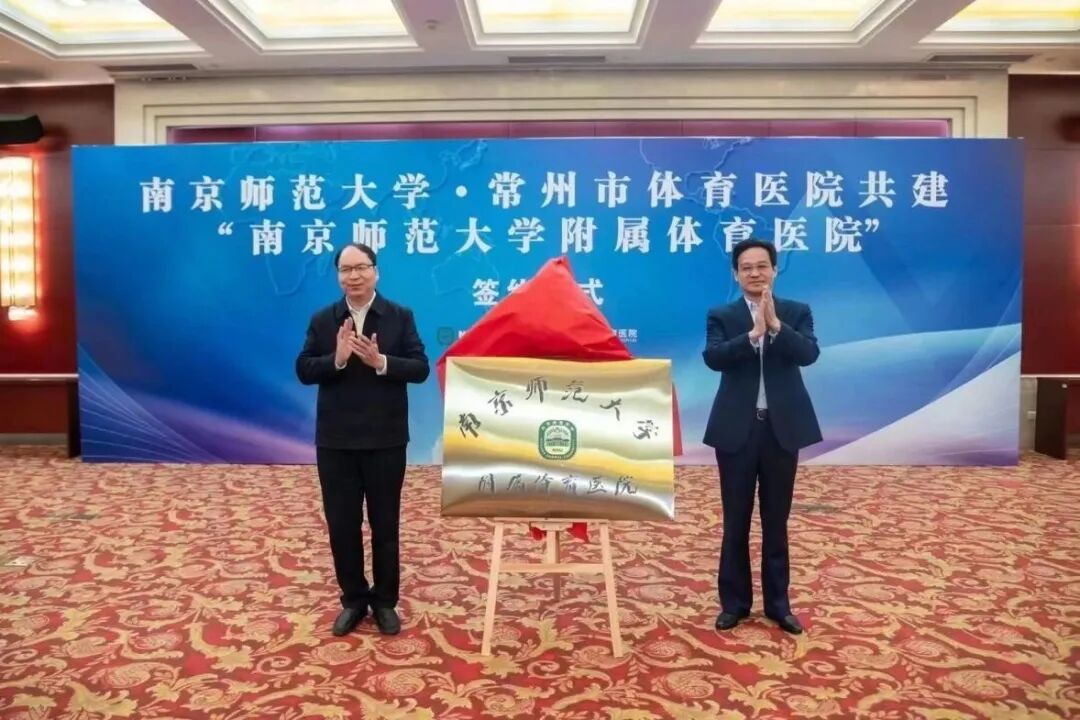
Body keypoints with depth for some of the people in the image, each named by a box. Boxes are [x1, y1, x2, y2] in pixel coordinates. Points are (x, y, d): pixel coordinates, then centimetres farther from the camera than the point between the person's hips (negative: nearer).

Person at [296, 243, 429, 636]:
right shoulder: (322, 320, 3)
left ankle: (385, 601, 25)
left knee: (385, 524, 10)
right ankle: (353, 599, 26)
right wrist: (336, 359, -20)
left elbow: (420, 368, -7)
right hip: (335, 440, 2)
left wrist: (381, 362, -23)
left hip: (385, 439, -1)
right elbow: (303, 371, -2)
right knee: (341, 524, 9)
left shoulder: (400, 316, -2)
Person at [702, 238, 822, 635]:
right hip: (737, 429, -1)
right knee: (735, 520, 9)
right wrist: (753, 333, -27)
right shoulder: (721, 316, 1)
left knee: (777, 520, 11)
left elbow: (809, 353, -13)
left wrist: (776, 325, -25)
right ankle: (734, 601, 22)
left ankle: (778, 602, 24)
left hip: (782, 428, 1)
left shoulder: (797, 312, 4)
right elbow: (713, 357, -16)